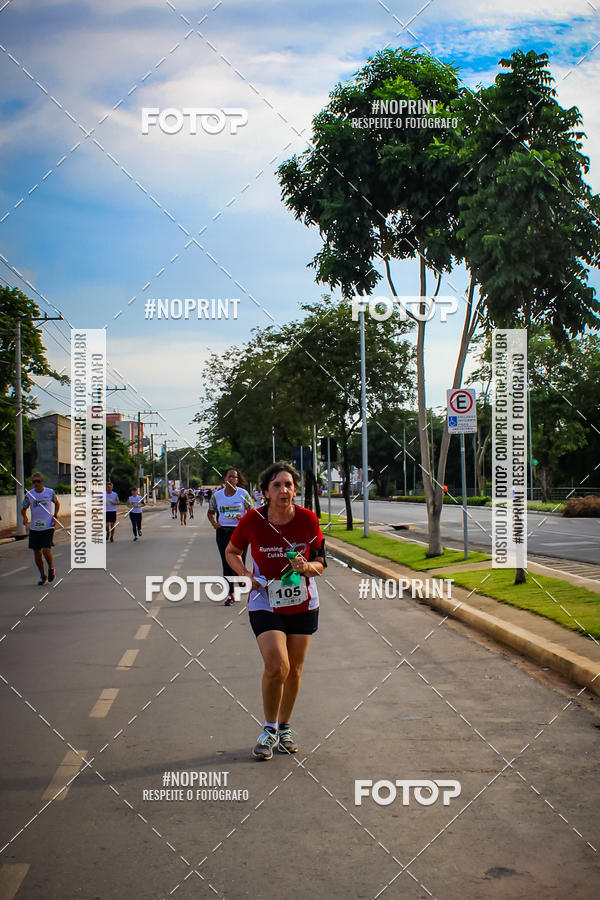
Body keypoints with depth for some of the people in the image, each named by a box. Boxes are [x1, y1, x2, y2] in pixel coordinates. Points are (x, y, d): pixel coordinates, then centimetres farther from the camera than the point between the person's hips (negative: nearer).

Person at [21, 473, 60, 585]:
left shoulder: (50, 492, -2)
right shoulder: (29, 494, -1)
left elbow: (57, 503, 15)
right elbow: (23, 509, 7)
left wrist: (55, 516, 2)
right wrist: (24, 517, -14)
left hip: (48, 527, -2)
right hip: (34, 528, 2)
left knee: (46, 551, -15)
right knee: (37, 553, 6)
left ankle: (51, 569, 14)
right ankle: (43, 576, 23)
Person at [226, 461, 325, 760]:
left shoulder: (308, 519, -10)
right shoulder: (253, 520, -12)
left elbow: (320, 563, 1)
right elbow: (232, 551, 6)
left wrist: (305, 567, -21)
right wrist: (247, 576, -11)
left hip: (302, 604, 2)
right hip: (265, 603, -2)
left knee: (294, 670, 9)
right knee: (276, 666, -17)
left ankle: (284, 727, 31)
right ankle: (270, 729, 6)